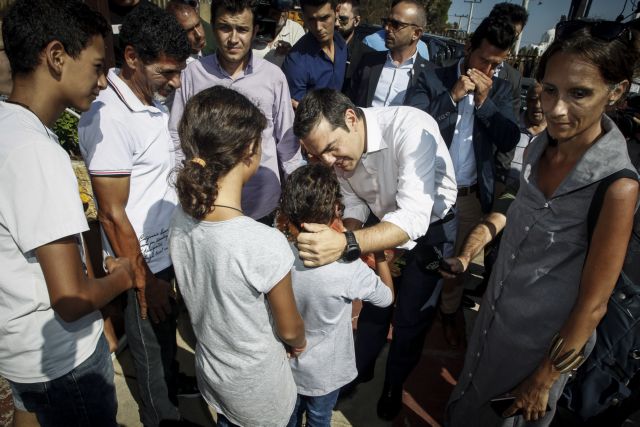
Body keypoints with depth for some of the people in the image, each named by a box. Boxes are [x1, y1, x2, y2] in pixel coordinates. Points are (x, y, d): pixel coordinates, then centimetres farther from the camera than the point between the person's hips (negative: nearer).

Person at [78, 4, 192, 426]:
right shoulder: (108, 119, -25)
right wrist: (145, 281, -14)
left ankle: (173, 383, 54)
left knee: (169, 329, 28)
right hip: (145, 260, -7)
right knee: (151, 344, 17)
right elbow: (113, 215, -22)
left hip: (172, 246, 7)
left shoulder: (156, 99, 0)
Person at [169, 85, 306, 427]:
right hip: (258, 389, -4)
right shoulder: (265, 244, -37)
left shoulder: (179, 221, -17)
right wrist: (300, 344, 4)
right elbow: (289, 328, -18)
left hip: (209, 371, 4)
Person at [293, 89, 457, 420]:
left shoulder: (412, 128, -37)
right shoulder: (336, 146, -18)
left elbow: (415, 218, -43)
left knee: (410, 316, 7)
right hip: (385, 222, 4)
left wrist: (346, 244, -57)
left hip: (430, 226, -4)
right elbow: (354, 203, -4)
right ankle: (361, 368, 44)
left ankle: (394, 383, 37)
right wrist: (348, 239, -25)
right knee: (373, 303, 15)